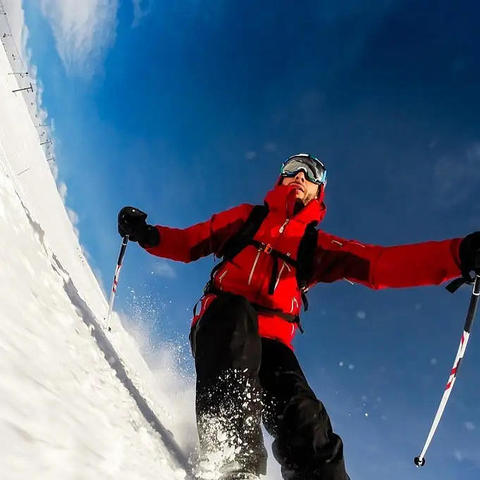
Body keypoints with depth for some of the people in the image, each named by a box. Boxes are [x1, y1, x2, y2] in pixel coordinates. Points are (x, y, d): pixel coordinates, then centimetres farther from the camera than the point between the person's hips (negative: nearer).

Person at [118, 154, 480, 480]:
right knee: (237, 317, -37)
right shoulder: (247, 217, 23)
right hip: (222, 320, -1)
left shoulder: (317, 245, 19)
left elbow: (380, 264, 3)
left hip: (271, 341, 2)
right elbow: (189, 243, 23)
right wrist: (147, 234, 1)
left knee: (306, 421, -22)